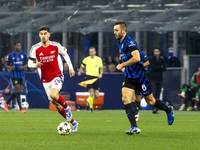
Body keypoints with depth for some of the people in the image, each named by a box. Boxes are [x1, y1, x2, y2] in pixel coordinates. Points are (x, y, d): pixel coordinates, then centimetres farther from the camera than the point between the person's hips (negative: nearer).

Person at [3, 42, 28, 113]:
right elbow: (6, 64, 4)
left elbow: (27, 64, 8)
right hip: (14, 75, -4)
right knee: (18, 90, -14)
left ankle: (7, 102, 34)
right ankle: (20, 109, -14)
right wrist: (10, 67, -17)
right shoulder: (11, 55, -3)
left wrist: (23, 67, -14)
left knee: (16, 91, 10)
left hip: (21, 75, 4)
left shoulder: (24, 54, 3)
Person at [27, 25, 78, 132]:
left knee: (53, 95, -32)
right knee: (56, 105, 5)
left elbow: (65, 54, 13)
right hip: (45, 80, 3)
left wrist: (70, 68, 8)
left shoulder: (56, 46, -5)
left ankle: (67, 107, -2)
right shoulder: (35, 49, -5)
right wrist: (35, 65, -20)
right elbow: (30, 63, 2)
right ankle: (73, 122, 21)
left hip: (57, 76, -3)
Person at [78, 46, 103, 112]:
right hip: (89, 77, -3)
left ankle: (89, 100, 30)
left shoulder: (99, 59, 7)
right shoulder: (86, 60, 3)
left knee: (96, 96, 0)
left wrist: (100, 74, -1)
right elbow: (82, 67, 14)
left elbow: (101, 68, 18)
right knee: (91, 93, -15)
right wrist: (80, 72, -7)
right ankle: (91, 107, 0)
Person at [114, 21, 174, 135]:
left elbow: (136, 58, -32)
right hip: (129, 77, 7)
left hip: (139, 76, -7)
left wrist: (122, 65, -23)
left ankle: (169, 110, 35)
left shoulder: (130, 42, -20)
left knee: (150, 101, 6)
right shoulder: (120, 43, 10)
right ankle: (134, 127, -18)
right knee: (126, 99, -14)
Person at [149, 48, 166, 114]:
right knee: (153, 94, -15)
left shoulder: (162, 60, 11)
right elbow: (151, 67, -11)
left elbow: (164, 68, -2)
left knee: (158, 95, 2)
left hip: (160, 79, 3)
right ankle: (154, 108, -23)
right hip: (153, 79, -2)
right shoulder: (151, 60, 6)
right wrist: (160, 67, -6)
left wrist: (155, 68, -6)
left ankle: (156, 110, 5)